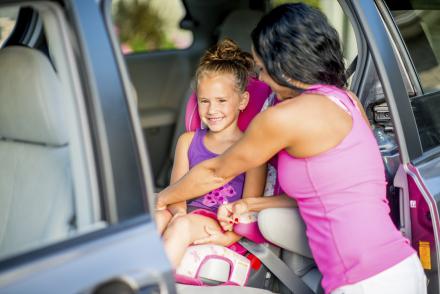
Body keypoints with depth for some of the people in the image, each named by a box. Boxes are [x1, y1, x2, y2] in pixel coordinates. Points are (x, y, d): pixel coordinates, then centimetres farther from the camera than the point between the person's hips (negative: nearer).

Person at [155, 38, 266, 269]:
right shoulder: (188, 141, 16)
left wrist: (229, 237, -21)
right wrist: (179, 212, -14)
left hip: (227, 230, -4)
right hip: (191, 215, 4)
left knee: (183, 225, -31)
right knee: (158, 217, -27)